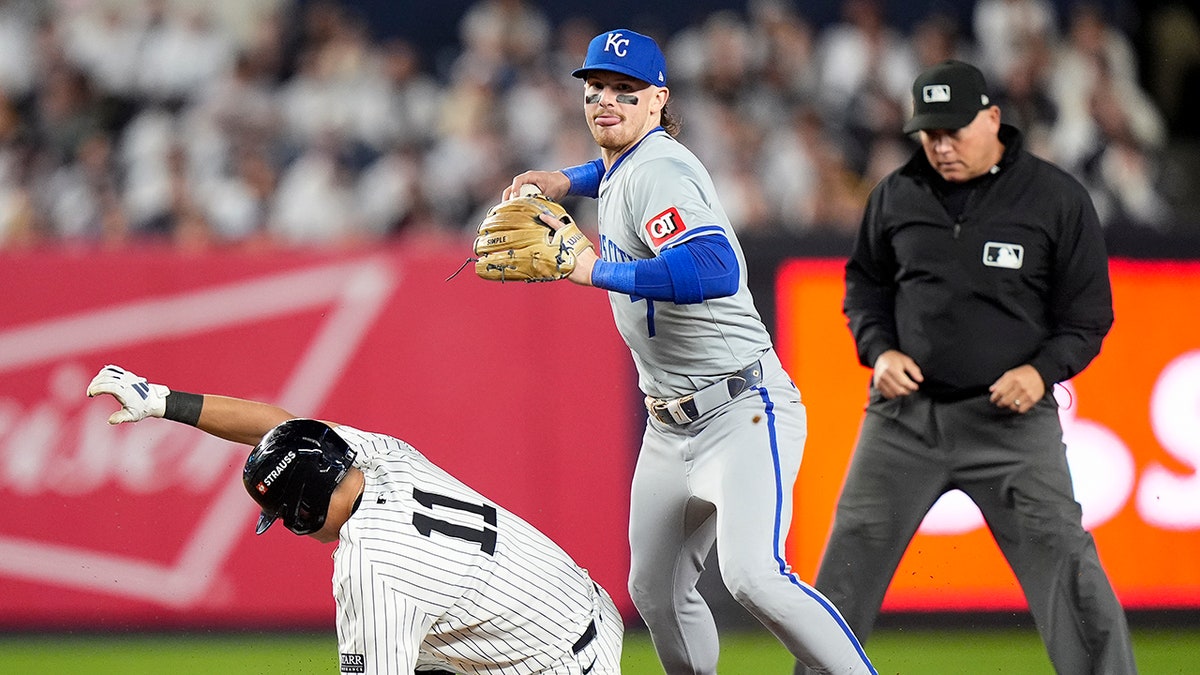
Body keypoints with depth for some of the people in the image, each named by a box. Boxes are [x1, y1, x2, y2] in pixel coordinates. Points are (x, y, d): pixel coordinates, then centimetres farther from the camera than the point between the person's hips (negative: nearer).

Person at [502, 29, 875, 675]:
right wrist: (565, 179, 22)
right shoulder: (620, 169, 11)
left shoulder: (659, 171, -17)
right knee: (656, 593, 15)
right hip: (670, 427, 10)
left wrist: (593, 268, -31)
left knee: (752, 574, -29)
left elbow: (716, 271, -36)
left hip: (742, 409, -10)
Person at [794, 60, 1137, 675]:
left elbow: (1088, 314, 1)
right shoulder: (896, 195, 5)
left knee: (1067, 570, -10)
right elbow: (864, 283, 18)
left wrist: (1043, 370, -16)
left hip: (1010, 415, -3)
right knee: (847, 561, 5)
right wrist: (879, 349, -1)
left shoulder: (1056, 198, -4)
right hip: (905, 414, 3)